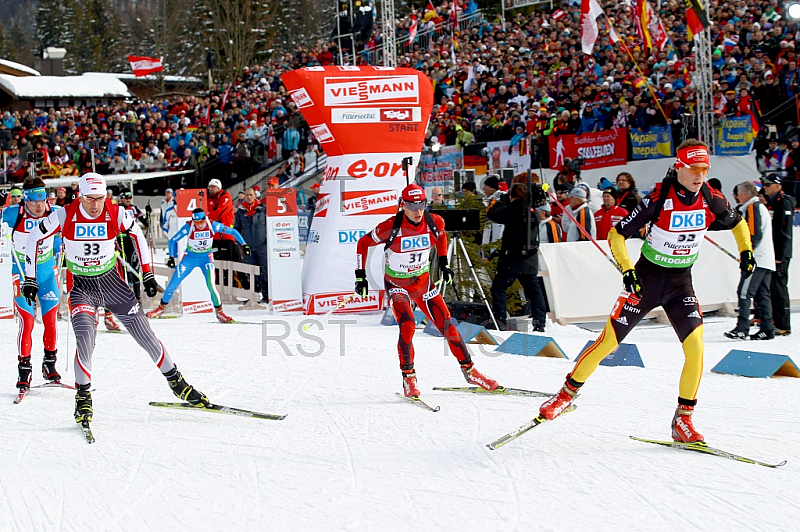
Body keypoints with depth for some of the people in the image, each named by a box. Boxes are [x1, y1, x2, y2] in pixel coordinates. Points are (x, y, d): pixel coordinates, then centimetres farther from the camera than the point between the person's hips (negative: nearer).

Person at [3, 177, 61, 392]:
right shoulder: (13, 214, -18)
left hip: (47, 271, 3)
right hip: (22, 271, -3)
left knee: (51, 320, 3)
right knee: (27, 321, -10)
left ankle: (49, 364, 21)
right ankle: (24, 368, 1)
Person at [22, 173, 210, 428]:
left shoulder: (115, 214, -13)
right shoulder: (65, 216, -17)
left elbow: (137, 234, 6)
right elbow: (34, 238, -4)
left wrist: (147, 273, 4)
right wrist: (30, 279, -5)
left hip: (112, 280, 2)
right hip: (80, 286, -2)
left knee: (145, 334, 2)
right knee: (85, 338, -23)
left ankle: (177, 383, 18)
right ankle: (83, 397, -6)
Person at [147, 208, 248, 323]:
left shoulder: (212, 225, -21)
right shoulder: (188, 227, -22)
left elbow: (232, 231, -11)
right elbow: (173, 241, -10)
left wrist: (244, 244, -17)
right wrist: (171, 257, -18)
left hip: (206, 258, 0)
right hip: (190, 257, 0)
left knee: (211, 285, -18)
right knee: (173, 283, -1)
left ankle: (219, 311, 0)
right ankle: (161, 307, 20)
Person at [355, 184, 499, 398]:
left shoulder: (434, 223, -12)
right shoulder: (391, 227, -24)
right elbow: (363, 244, -10)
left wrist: (444, 264, 14)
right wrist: (360, 276, -11)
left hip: (423, 281, 4)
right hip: (397, 284, -4)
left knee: (446, 325, 2)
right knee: (407, 325, -24)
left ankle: (469, 370, 19)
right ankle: (408, 378, -9)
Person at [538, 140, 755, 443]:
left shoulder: (711, 200, -8)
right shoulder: (658, 199, -21)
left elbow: (737, 222, 15)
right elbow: (616, 235, -14)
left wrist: (746, 251, 5)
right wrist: (627, 270, -24)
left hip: (681, 282, 3)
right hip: (647, 278, -3)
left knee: (695, 347, -13)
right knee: (609, 341, -3)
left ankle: (683, 420, -1)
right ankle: (568, 392, 18)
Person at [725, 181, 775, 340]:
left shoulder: (753, 207, -8)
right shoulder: (761, 207, 23)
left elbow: (755, 234, -16)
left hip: (757, 260, -10)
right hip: (766, 260, 10)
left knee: (744, 292, -13)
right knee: (762, 295, 11)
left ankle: (742, 329, -19)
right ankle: (767, 329, 10)